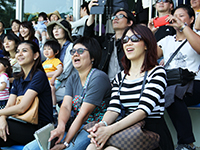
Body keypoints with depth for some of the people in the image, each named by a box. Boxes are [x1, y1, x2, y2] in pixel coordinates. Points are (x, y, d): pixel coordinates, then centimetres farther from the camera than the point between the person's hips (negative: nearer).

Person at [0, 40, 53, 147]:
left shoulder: (39, 76, -11)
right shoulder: (18, 80, 16)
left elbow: (22, 107, -16)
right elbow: (9, 106, 6)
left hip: (39, 128, -7)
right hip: (25, 124, 7)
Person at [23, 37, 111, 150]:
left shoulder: (98, 78, -13)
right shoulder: (72, 79, 13)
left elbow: (84, 114, -19)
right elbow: (66, 106, -1)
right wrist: (61, 126, -24)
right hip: (75, 127, 8)